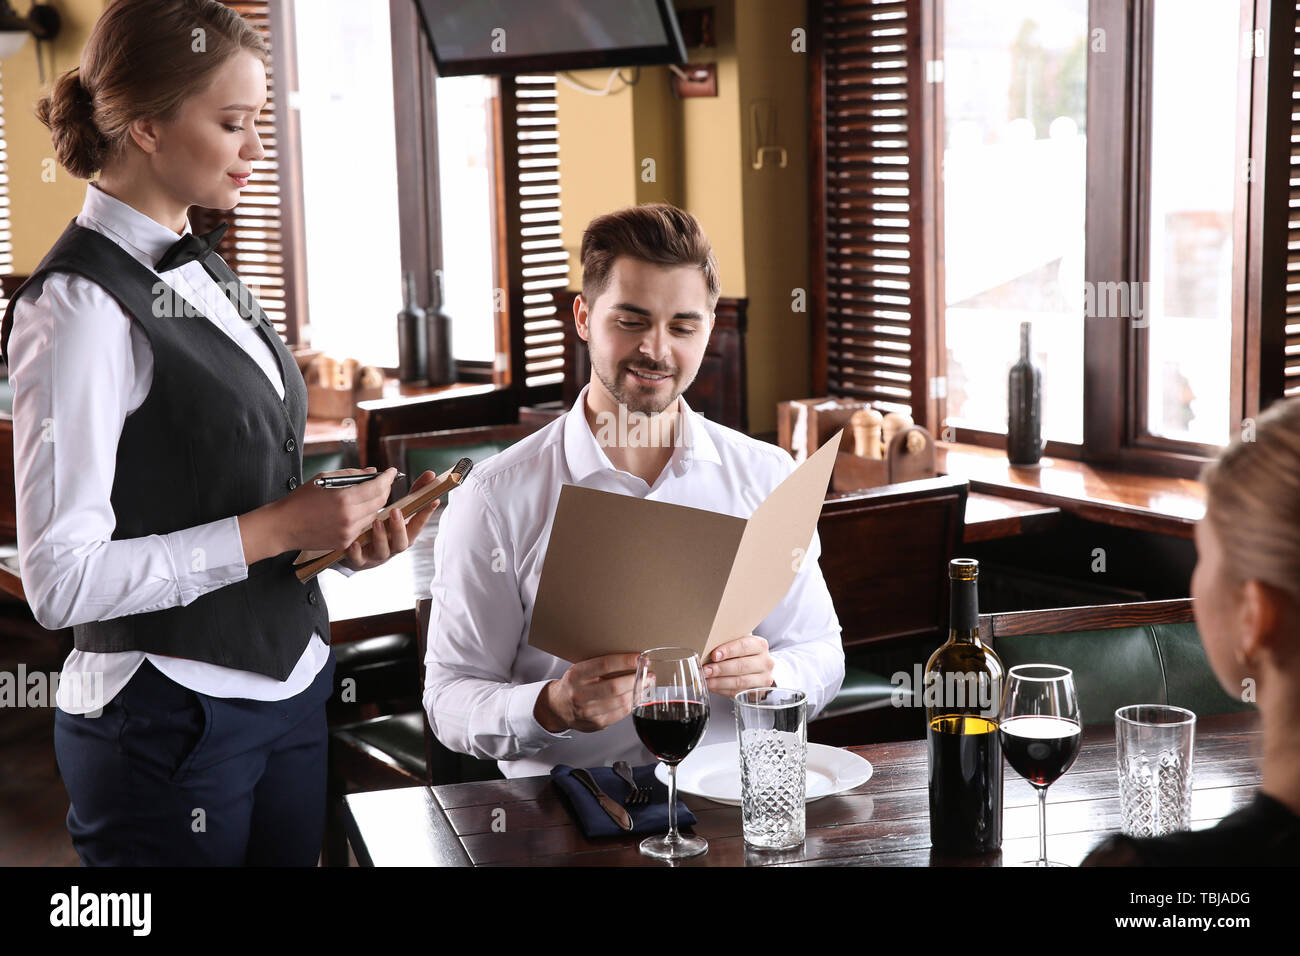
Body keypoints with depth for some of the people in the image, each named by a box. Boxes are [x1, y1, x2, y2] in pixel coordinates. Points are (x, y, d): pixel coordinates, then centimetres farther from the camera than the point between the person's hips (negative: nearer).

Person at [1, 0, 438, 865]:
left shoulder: (206, 272, 10)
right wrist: (274, 531, -19)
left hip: (290, 685, 8)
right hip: (174, 724, -8)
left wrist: (336, 538, 0)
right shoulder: (81, 305, -16)